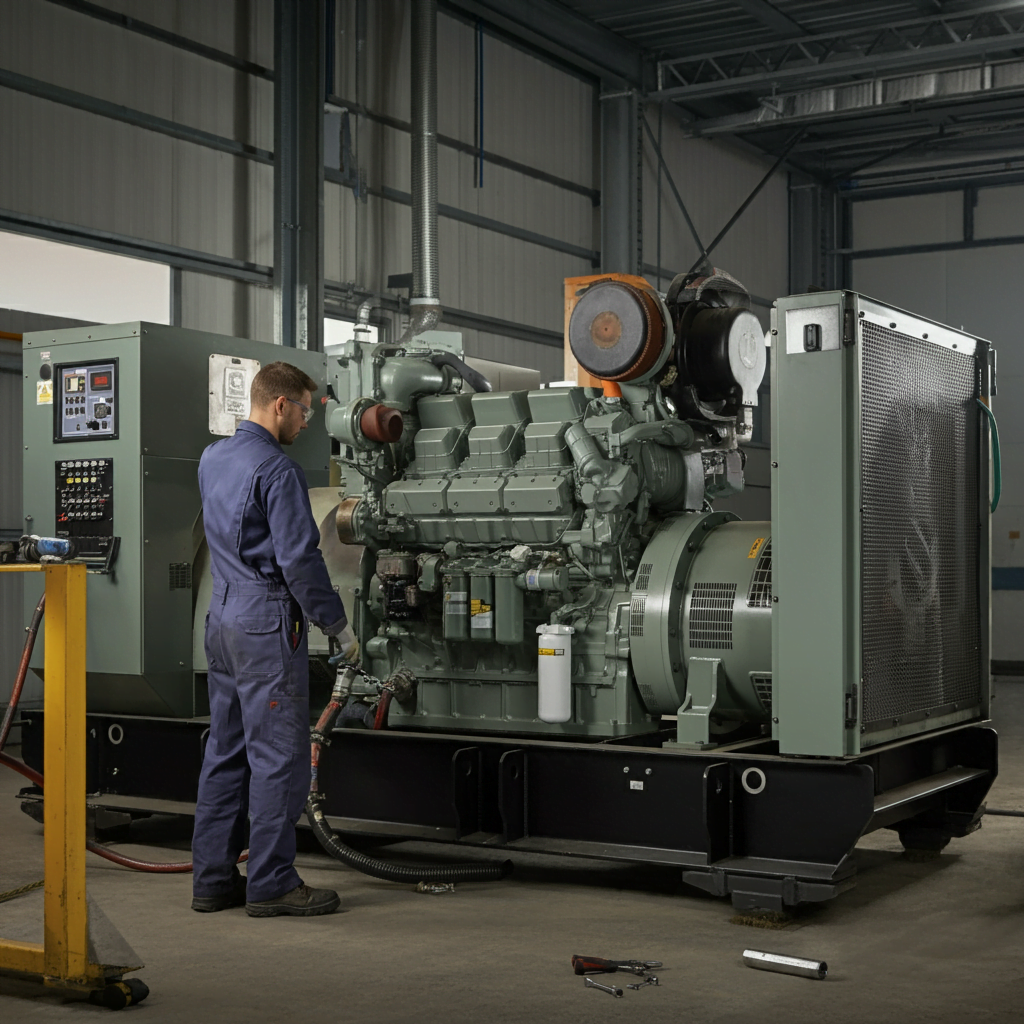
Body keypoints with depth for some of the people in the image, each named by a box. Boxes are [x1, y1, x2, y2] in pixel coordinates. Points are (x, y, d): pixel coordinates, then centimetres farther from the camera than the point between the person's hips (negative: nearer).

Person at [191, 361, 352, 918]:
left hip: (221, 617, 9)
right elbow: (299, 559, -18)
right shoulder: (277, 470, -15)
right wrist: (337, 623, -9)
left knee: (225, 750, 12)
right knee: (277, 755, -2)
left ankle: (213, 878, 17)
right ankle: (271, 883, 3)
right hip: (267, 622, -9)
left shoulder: (212, 458, 12)